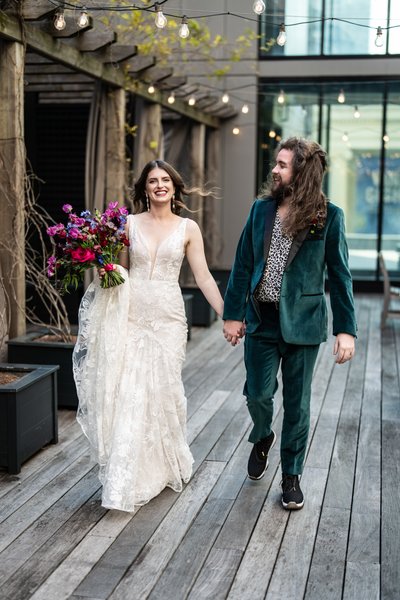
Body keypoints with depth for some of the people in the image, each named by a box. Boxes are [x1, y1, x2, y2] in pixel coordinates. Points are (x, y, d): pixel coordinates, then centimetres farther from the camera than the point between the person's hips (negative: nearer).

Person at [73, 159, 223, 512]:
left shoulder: (188, 228, 4)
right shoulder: (129, 224, 8)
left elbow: (204, 277, 3)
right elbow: (119, 271, 14)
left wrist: (227, 315, -3)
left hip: (167, 316, -1)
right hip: (130, 315, 1)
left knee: (162, 390, 2)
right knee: (127, 393, -2)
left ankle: (164, 466, 25)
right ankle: (127, 480, 8)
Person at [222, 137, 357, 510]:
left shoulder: (329, 217, -6)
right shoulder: (261, 209, 3)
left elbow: (340, 275, -4)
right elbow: (243, 265, 6)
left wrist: (346, 329, -9)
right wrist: (232, 314, 4)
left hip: (302, 322, -2)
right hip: (261, 319, 2)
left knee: (297, 404, 8)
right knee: (258, 394, 7)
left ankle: (291, 476, 25)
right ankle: (261, 439, 40)